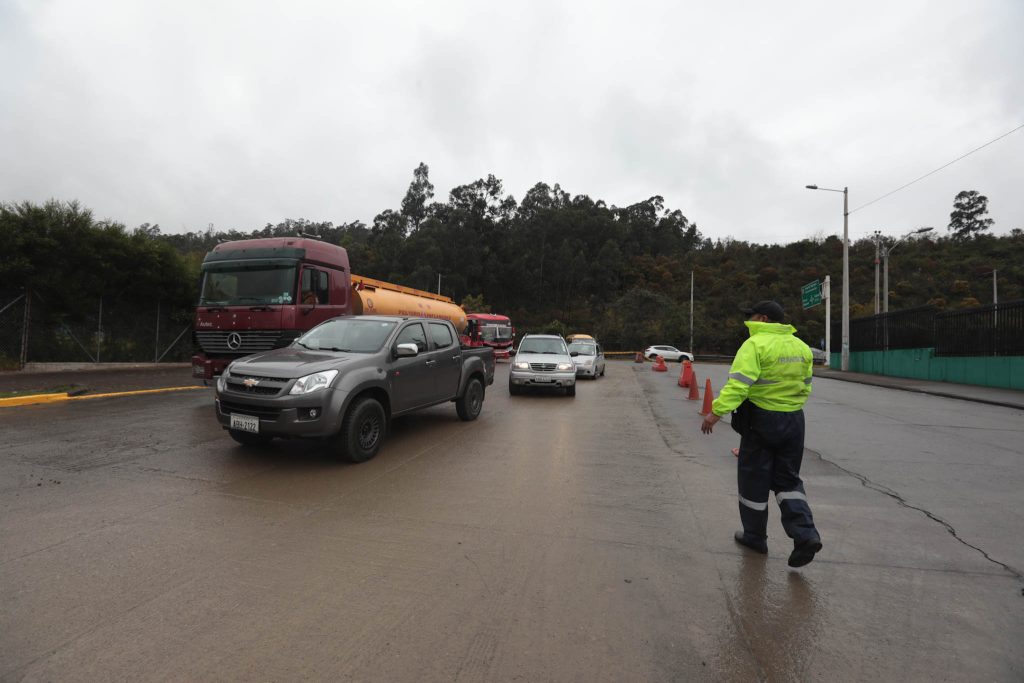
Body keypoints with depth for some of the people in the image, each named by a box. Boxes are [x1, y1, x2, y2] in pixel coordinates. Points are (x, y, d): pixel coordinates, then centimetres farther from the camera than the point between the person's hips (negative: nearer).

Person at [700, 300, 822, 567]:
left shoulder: (756, 344, -15)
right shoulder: (801, 347, 8)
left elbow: (739, 384, -26)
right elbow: (805, 387, 14)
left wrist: (716, 411, -25)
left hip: (761, 420, -6)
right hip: (794, 420, 7)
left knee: (754, 479, 9)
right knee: (788, 479, 17)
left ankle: (755, 536, 22)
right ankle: (805, 534, 4)